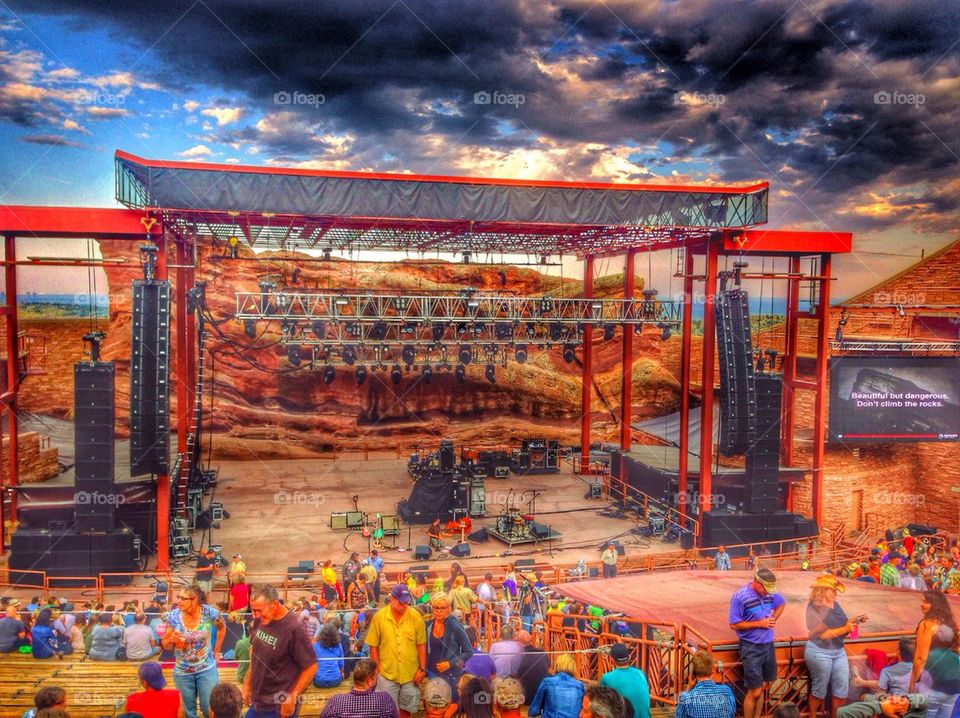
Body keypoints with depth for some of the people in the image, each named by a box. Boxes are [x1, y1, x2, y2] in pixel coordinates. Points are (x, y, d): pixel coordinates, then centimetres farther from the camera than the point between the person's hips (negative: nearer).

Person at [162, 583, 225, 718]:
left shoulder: (209, 613, -18)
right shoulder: (173, 616, -15)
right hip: (182, 672, 2)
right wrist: (171, 640, -25)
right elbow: (165, 645, -3)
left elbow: (222, 627, 4)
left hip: (207, 669, -1)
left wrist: (216, 651, 7)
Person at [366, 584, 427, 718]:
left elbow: (421, 645, -2)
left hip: (410, 674, 1)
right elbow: (373, 646, -2)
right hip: (387, 674, -1)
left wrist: (422, 669, -3)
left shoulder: (416, 616, -9)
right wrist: (377, 669, -3)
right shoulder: (379, 617, -10)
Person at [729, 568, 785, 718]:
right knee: (755, 692, -1)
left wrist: (773, 619, 3)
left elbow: (781, 604, 19)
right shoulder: (740, 597, -19)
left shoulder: (770, 593, -2)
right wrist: (759, 623, -19)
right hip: (751, 648, -6)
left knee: (762, 687, 16)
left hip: (768, 645, 6)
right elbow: (734, 624, -16)